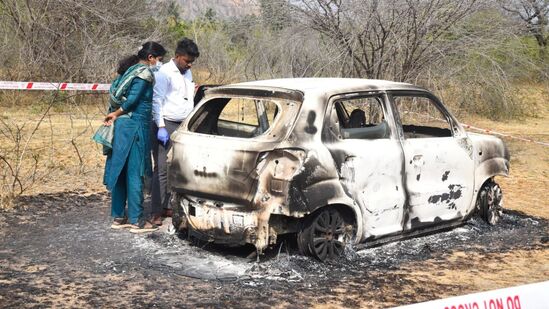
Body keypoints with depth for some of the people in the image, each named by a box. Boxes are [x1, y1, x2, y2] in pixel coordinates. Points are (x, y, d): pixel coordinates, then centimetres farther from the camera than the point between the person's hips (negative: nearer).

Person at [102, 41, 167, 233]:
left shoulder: (129, 70, 17)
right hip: (135, 126, -9)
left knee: (121, 172, 12)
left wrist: (114, 115, 3)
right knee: (135, 173, -4)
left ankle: (118, 217, 18)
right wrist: (116, 114, -2)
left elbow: (115, 94, 13)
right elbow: (132, 100, -16)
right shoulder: (144, 73, -10)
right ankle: (136, 220, 0)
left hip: (121, 125, 9)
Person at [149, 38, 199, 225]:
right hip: (166, 126, -8)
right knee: (162, 169, -10)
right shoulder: (164, 73, -9)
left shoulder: (187, 73, 16)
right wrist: (161, 127, -17)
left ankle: (166, 206, 16)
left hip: (182, 126, 8)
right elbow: (156, 101, -13)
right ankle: (156, 212, -8)